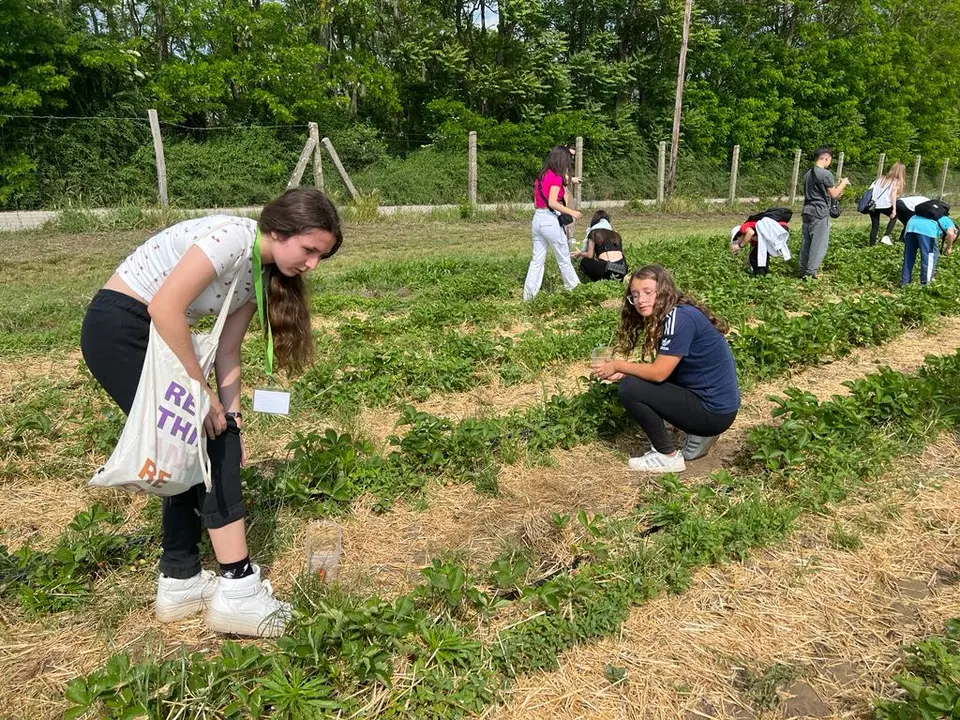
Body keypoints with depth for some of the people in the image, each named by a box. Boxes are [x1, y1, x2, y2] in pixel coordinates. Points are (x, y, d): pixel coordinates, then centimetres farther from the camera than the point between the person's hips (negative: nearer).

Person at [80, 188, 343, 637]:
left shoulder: (260, 273, 6)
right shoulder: (233, 237, -22)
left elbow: (227, 353, 5)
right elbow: (164, 307, -28)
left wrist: (231, 419, -1)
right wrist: (201, 391, -21)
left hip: (154, 337, 9)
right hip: (118, 329, -9)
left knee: (195, 450, 8)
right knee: (211, 445, -11)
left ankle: (180, 582, 19)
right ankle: (238, 589, -6)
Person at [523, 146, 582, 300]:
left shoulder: (540, 176, 13)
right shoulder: (556, 177, -11)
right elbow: (552, 203, -20)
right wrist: (571, 212, -13)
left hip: (537, 219, 7)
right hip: (550, 221, -7)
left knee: (537, 260, 9)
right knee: (564, 259, 9)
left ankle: (529, 295, 6)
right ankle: (573, 288, 23)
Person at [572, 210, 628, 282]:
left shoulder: (594, 233, 13)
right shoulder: (616, 235, 24)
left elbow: (589, 255, 10)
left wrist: (580, 253, 33)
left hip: (606, 270, -4)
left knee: (584, 262, 23)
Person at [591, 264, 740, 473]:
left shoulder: (680, 318, -20)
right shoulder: (667, 316, 8)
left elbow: (659, 372, -21)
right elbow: (663, 369, 10)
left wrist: (617, 366, -8)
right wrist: (624, 371, -3)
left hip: (714, 410, -9)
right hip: (701, 394, 9)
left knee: (630, 389, -16)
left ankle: (669, 456, 0)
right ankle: (698, 435, 13)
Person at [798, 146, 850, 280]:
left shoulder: (808, 173, 11)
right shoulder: (826, 174, -14)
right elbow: (834, 194, -7)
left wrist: (837, 187, 25)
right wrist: (844, 183, 9)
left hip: (807, 211, 8)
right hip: (820, 213, -8)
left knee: (806, 242, 11)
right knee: (819, 244, -2)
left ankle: (803, 271, 15)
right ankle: (811, 273, -2)